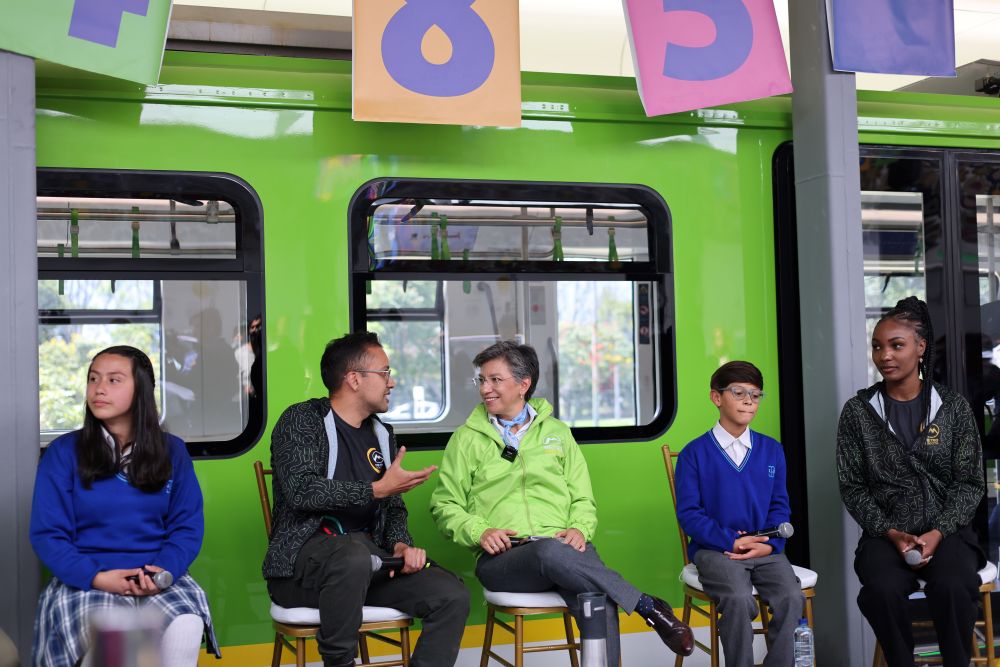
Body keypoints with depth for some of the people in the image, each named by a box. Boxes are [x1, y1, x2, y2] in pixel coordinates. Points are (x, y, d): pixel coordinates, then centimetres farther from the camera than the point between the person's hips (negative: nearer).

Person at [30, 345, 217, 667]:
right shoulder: (64, 451, 1)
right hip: (86, 579, -2)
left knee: (186, 627, -30)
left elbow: (188, 525, 5)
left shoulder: (172, 451, 7)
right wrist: (97, 577, -17)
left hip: (157, 577, 2)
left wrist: (164, 570, -15)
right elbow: (47, 533, -2)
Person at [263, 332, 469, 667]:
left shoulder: (381, 434, 18)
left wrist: (401, 545, -2)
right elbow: (302, 490, -18)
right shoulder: (301, 420, -2)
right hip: (302, 559, -6)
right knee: (355, 553, -40)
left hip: (367, 560, 6)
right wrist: (377, 490, -15)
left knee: (453, 595, -16)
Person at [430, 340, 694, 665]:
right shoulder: (466, 439, 14)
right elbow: (444, 505, 12)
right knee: (550, 551, -38)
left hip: (564, 549, 2)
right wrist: (478, 532, -6)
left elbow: (583, 497, 19)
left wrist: (580, 528, -2)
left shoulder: (557, 432, 21)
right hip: (502, 558, -2)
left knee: (600, 607, -34)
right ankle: (648, 606, -28)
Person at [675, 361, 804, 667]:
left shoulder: (772, 450, 10)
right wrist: (731, 541, -15)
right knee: (739, 599, -31)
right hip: (715, 549, -3)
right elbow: (689, 513, -4)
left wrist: (769, 544, -9)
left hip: (765, 549, 3)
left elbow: (780, 506, 10)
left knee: (791, 598, -24)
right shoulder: (694, 453, -1)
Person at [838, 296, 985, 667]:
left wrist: (938, 532, -12)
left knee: (952, 587, -32)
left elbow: (969, 482, 2)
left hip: (946, 531, 0)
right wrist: (891, 533, -11)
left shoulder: (953, 407, 4)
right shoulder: (858, 411, 3)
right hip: (885, 534, 0)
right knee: (883, 590, -32)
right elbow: (853, 487, 3)